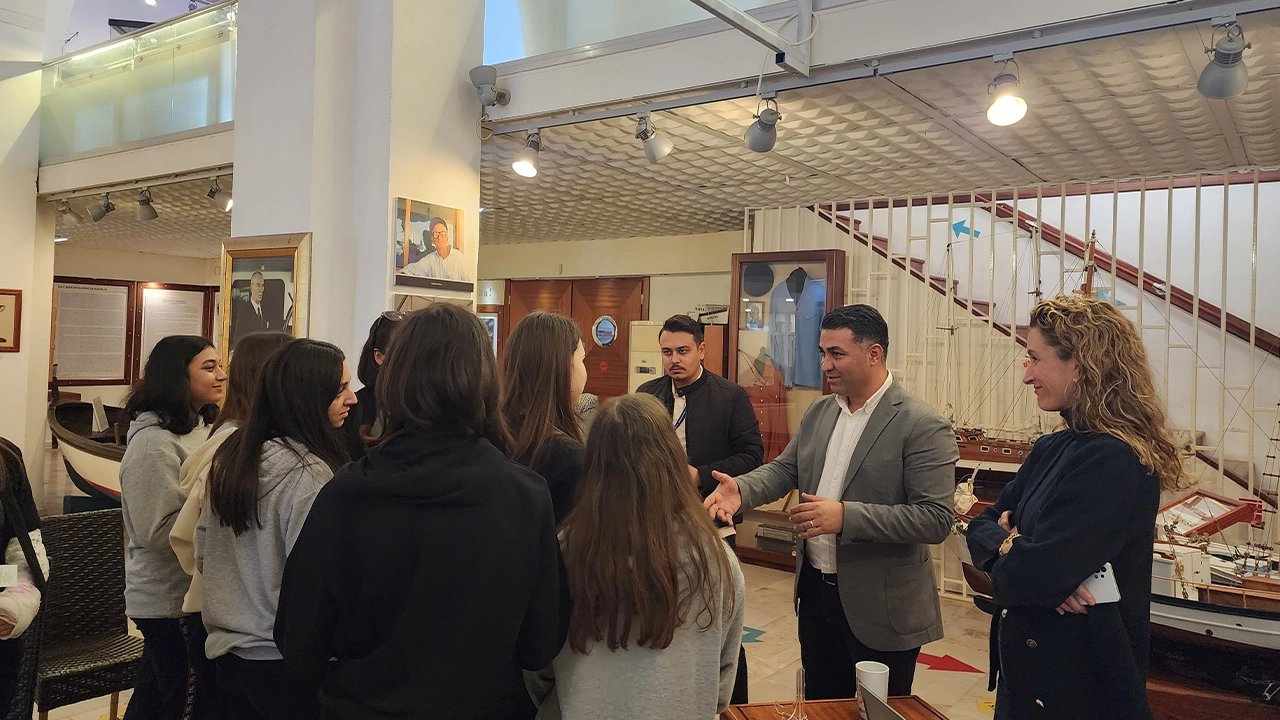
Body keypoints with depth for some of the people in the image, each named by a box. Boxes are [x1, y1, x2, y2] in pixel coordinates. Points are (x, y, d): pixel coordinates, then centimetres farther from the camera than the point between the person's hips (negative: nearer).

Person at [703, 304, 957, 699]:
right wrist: (741, 489, -13)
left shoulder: (922, 426, -17)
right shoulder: (819, 412, 6)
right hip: (816, 592, 6)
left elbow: (936, 518, -22)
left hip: (880, 608, -6)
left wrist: (845, 517, -30)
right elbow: (784, 469, 9)